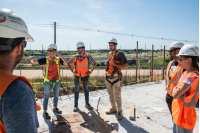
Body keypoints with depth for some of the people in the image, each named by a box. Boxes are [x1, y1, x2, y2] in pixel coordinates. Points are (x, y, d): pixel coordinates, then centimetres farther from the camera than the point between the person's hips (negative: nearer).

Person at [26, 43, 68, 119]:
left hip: (56, 80, 3)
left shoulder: (58, 60, 0)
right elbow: (34, 61, -7)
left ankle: (55, 108, 35)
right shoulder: (45, 59, -3)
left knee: (56, 95, 15)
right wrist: (32, 58, -30)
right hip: (47, 81, -2)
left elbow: (66, 63, -16)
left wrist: (59, 55, -21)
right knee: (46, 96, 1)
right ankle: (45, 112, 10)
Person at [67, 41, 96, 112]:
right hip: (77, 76, -1)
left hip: (86, 76, 1)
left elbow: (94, 63, 7)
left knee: (86, 90, 12)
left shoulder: (88, 56, -6)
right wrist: (72, 70, -3)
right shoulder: (74, 57, -6)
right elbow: (68, 63, 8)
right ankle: (76, 105, 17)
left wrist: (91, 70, -4)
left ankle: (87, 104, 29)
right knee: (77, 90, 5)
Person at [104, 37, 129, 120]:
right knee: (110, 94, 16)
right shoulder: (109, 54, 12)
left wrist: (115, 64, -24)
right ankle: (113, 108, 31)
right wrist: (107, 63, 5)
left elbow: (126, 65, -16)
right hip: (108, 77, 7)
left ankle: (120, 112, 10)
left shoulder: (120, 54, -10)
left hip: (115, 78, -7)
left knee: (117, 95, -3)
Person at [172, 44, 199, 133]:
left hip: (184, 116, -9)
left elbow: (175, 95, -25)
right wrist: (176, 90, -10)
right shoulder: (186, 73, 5)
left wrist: (174, 89, -6)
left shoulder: (192, 77, -25)